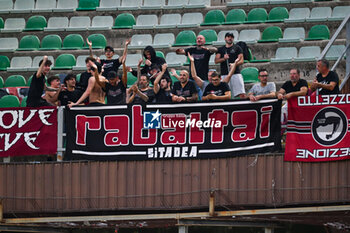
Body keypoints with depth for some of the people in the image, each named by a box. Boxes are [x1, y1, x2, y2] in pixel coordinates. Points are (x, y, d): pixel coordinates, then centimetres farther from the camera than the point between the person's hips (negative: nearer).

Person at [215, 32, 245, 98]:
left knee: (242, 94, -12)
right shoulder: (220, 49, 17)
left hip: (236, 73, -1)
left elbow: (241, 60, 3)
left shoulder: (237, 48, 12)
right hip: (224, 75, 1)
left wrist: (235, 64, -17)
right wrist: (224, 58, -14)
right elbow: (216, 61, 6)